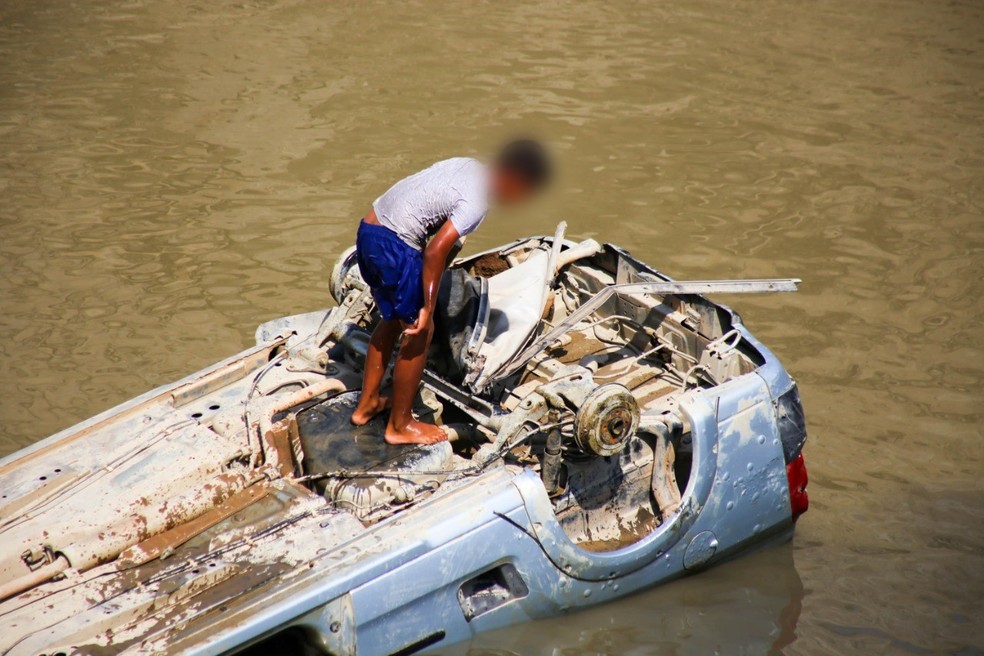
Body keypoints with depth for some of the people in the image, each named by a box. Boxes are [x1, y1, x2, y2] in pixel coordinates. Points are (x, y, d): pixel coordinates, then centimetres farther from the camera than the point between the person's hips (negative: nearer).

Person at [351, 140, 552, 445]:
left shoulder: (470, 167, 10)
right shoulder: (477, 202, -17)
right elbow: (436, 251, -22)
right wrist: (428, 308, -14)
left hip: (368, 229, 10)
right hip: (394, 245, -10)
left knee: (393, 319, 25)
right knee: (419, 332, 5)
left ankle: (367, 404, 36)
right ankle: (400, 425, 17)